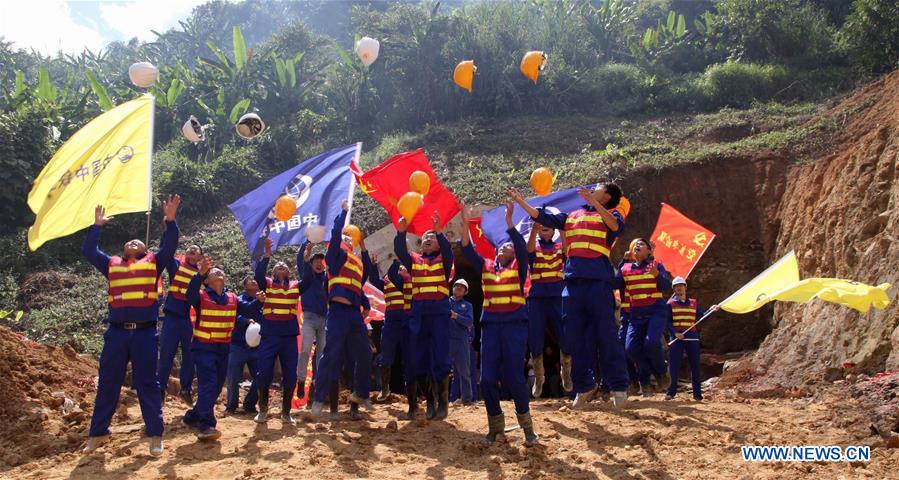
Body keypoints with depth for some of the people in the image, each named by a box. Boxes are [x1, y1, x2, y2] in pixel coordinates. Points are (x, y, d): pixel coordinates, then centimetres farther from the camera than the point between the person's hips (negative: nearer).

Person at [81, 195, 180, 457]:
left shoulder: (153, 262, 12)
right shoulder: (112, 265, 17)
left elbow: (169, 246, 1)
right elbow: (88, 251, 13)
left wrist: (170, 219, -8)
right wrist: (97, 225, 12)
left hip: (145, 332, -2)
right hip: (116, 332, 2)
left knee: (147, 383, 2)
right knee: (107, 382, 9)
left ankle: (155, 435, 8)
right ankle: (98, 432, 22)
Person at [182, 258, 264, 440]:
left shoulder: (232, 298, 8)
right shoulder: (201, 296, -8)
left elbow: (248, 307, 0)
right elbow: (190, 293, -29)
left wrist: (259, 301, -22)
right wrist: (200, 273, -46)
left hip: (223, 348, 6)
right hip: (203, 347, -6)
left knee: (216, 387, 13)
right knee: (208, 385, -17)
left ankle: (192, 417, 31)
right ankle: (206, 426, -16)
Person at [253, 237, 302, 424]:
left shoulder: (295, 286, 11)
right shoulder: (266, 284, 7)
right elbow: (258, 274, -12)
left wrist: (302, 257, -11)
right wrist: (267, 255, -23)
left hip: (289, 336, 2)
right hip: (269, 336, -1)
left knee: (290, 376, 3)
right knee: (264, 373, -1)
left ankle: (286, 412, 17)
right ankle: (263, 409, 17)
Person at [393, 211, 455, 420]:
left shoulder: (443, 260, 8)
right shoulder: (413, 260, 14)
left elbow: (448, 250, -13)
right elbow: (399, 251, -4)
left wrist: (439, 232, -29)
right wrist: (401, 232, -20)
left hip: (439, 313, -3)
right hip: (418, 313, 3)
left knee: (440, 359, -5)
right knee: (418, 360, 5)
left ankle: (443, 403, 5)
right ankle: (430, 400, 19)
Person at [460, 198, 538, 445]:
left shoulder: (518, 267, 6)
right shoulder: (485, 266, 14)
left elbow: (522, 247, -12)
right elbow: (467, 251, 2)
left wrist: (509, 220, -20)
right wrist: (465, 223, -10)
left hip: (515, 325, -3)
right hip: (490, 325, 3)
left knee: (514, 376, -7)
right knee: (487, 378, 0)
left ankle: (526, 423, 11)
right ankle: (495, 425, 16)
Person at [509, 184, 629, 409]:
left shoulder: (609, 214, 8)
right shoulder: (572, 215, 22)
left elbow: (617, 226, -15)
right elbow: (541, 216, 24)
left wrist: (593, 202, -24)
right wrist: (520, 201, 18)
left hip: (599, 281, -5)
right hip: (573, 280, 5)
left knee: (605, 335, -5)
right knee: (575, 335, 4)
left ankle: (619, 386, 3)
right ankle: (584, 385, 13)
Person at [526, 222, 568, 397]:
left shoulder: (560, 247, 15)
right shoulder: (533, 246, 14)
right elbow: (528, 253, -11)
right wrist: (533, 230, -28)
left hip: (558, 297, 0)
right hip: (536, 297, 1)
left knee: (566, 338, -8)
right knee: (535, 341, -1)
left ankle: (566, 374, 17)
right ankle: (538, 377, 19)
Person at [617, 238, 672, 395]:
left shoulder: (656, 265, 3)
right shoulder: (625, 269, 12)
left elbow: (667, 285, -11)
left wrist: (657, 274, -29)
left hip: (656, 311, -3)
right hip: (636, 314, 3)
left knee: (651, 342, -25)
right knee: (631, 348, -12)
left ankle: (661, 372, 5)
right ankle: (645, 379, 12)